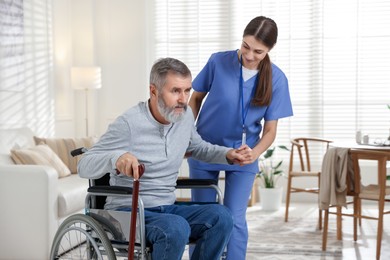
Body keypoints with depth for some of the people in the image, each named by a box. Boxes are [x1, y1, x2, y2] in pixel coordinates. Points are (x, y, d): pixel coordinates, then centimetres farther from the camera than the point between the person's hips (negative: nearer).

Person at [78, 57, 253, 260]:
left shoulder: (185, 115, 4)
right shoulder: (129, 123, -17)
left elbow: (198, 148, 26)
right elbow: (84, 166, -17)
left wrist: (228, 155, 6)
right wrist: (116, 158, -38)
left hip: (167, 208, 7)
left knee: (221, 216, -20)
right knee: (176, 228, -36)